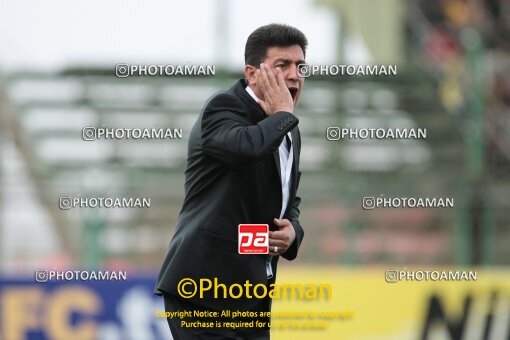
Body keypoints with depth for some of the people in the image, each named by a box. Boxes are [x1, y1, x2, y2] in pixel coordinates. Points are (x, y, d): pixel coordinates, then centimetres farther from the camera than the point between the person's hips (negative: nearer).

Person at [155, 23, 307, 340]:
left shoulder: (289, 132, 15)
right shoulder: (224, 107, -10)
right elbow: (245, 146, -34)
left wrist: (292, 231, 4)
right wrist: (283, 112, -15)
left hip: (252, 296, 9)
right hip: (203, 287, -9)